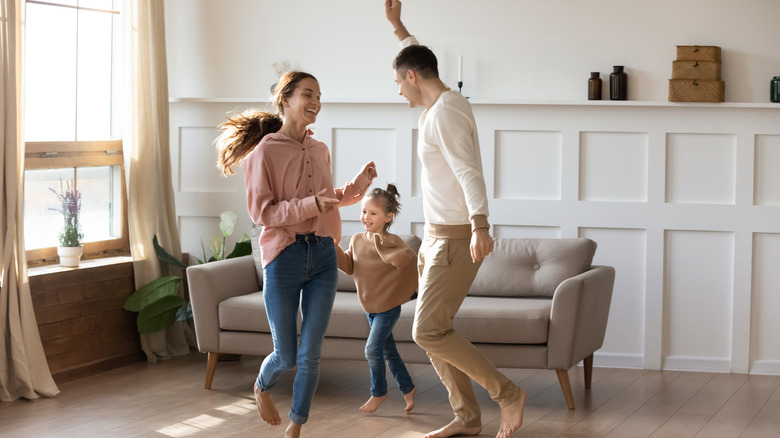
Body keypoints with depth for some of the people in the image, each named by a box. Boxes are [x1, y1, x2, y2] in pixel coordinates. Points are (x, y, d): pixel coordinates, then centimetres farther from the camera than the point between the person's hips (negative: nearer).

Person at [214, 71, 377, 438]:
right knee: (286, 356, 5)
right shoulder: (265, 152, -6)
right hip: (284, 256, -4)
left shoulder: (320, 151, 12)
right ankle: (262, 387, 39)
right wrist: (310, 205, -22)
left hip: (323, 257, 4)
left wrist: (358, 185, 11)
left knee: (310, 353, 1)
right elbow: (261, 211, -12)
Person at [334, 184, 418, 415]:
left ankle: (379, 392, 11)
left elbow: (405, 259, -35)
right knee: (388, 351, 15)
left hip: (388, 306, -7)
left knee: (373, 348, -9)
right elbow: (349, 266, 2)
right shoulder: (357, 239, 2)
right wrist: (334, 249, -11)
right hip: (370, 307, 7)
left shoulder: (392, 241, -18)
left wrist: (382, 244, -41)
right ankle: (407, 388, 30)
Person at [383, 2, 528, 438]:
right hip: (438, 235, 10)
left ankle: (508, 394, -7)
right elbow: (420, 58, 35)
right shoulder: (448, 102, 12)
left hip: (455, 238, -10)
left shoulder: (444, 114, -19)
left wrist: (480, 225, -46)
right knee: (433, 329, 11)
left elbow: (469, 171, -33)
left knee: (429, 332, -14)